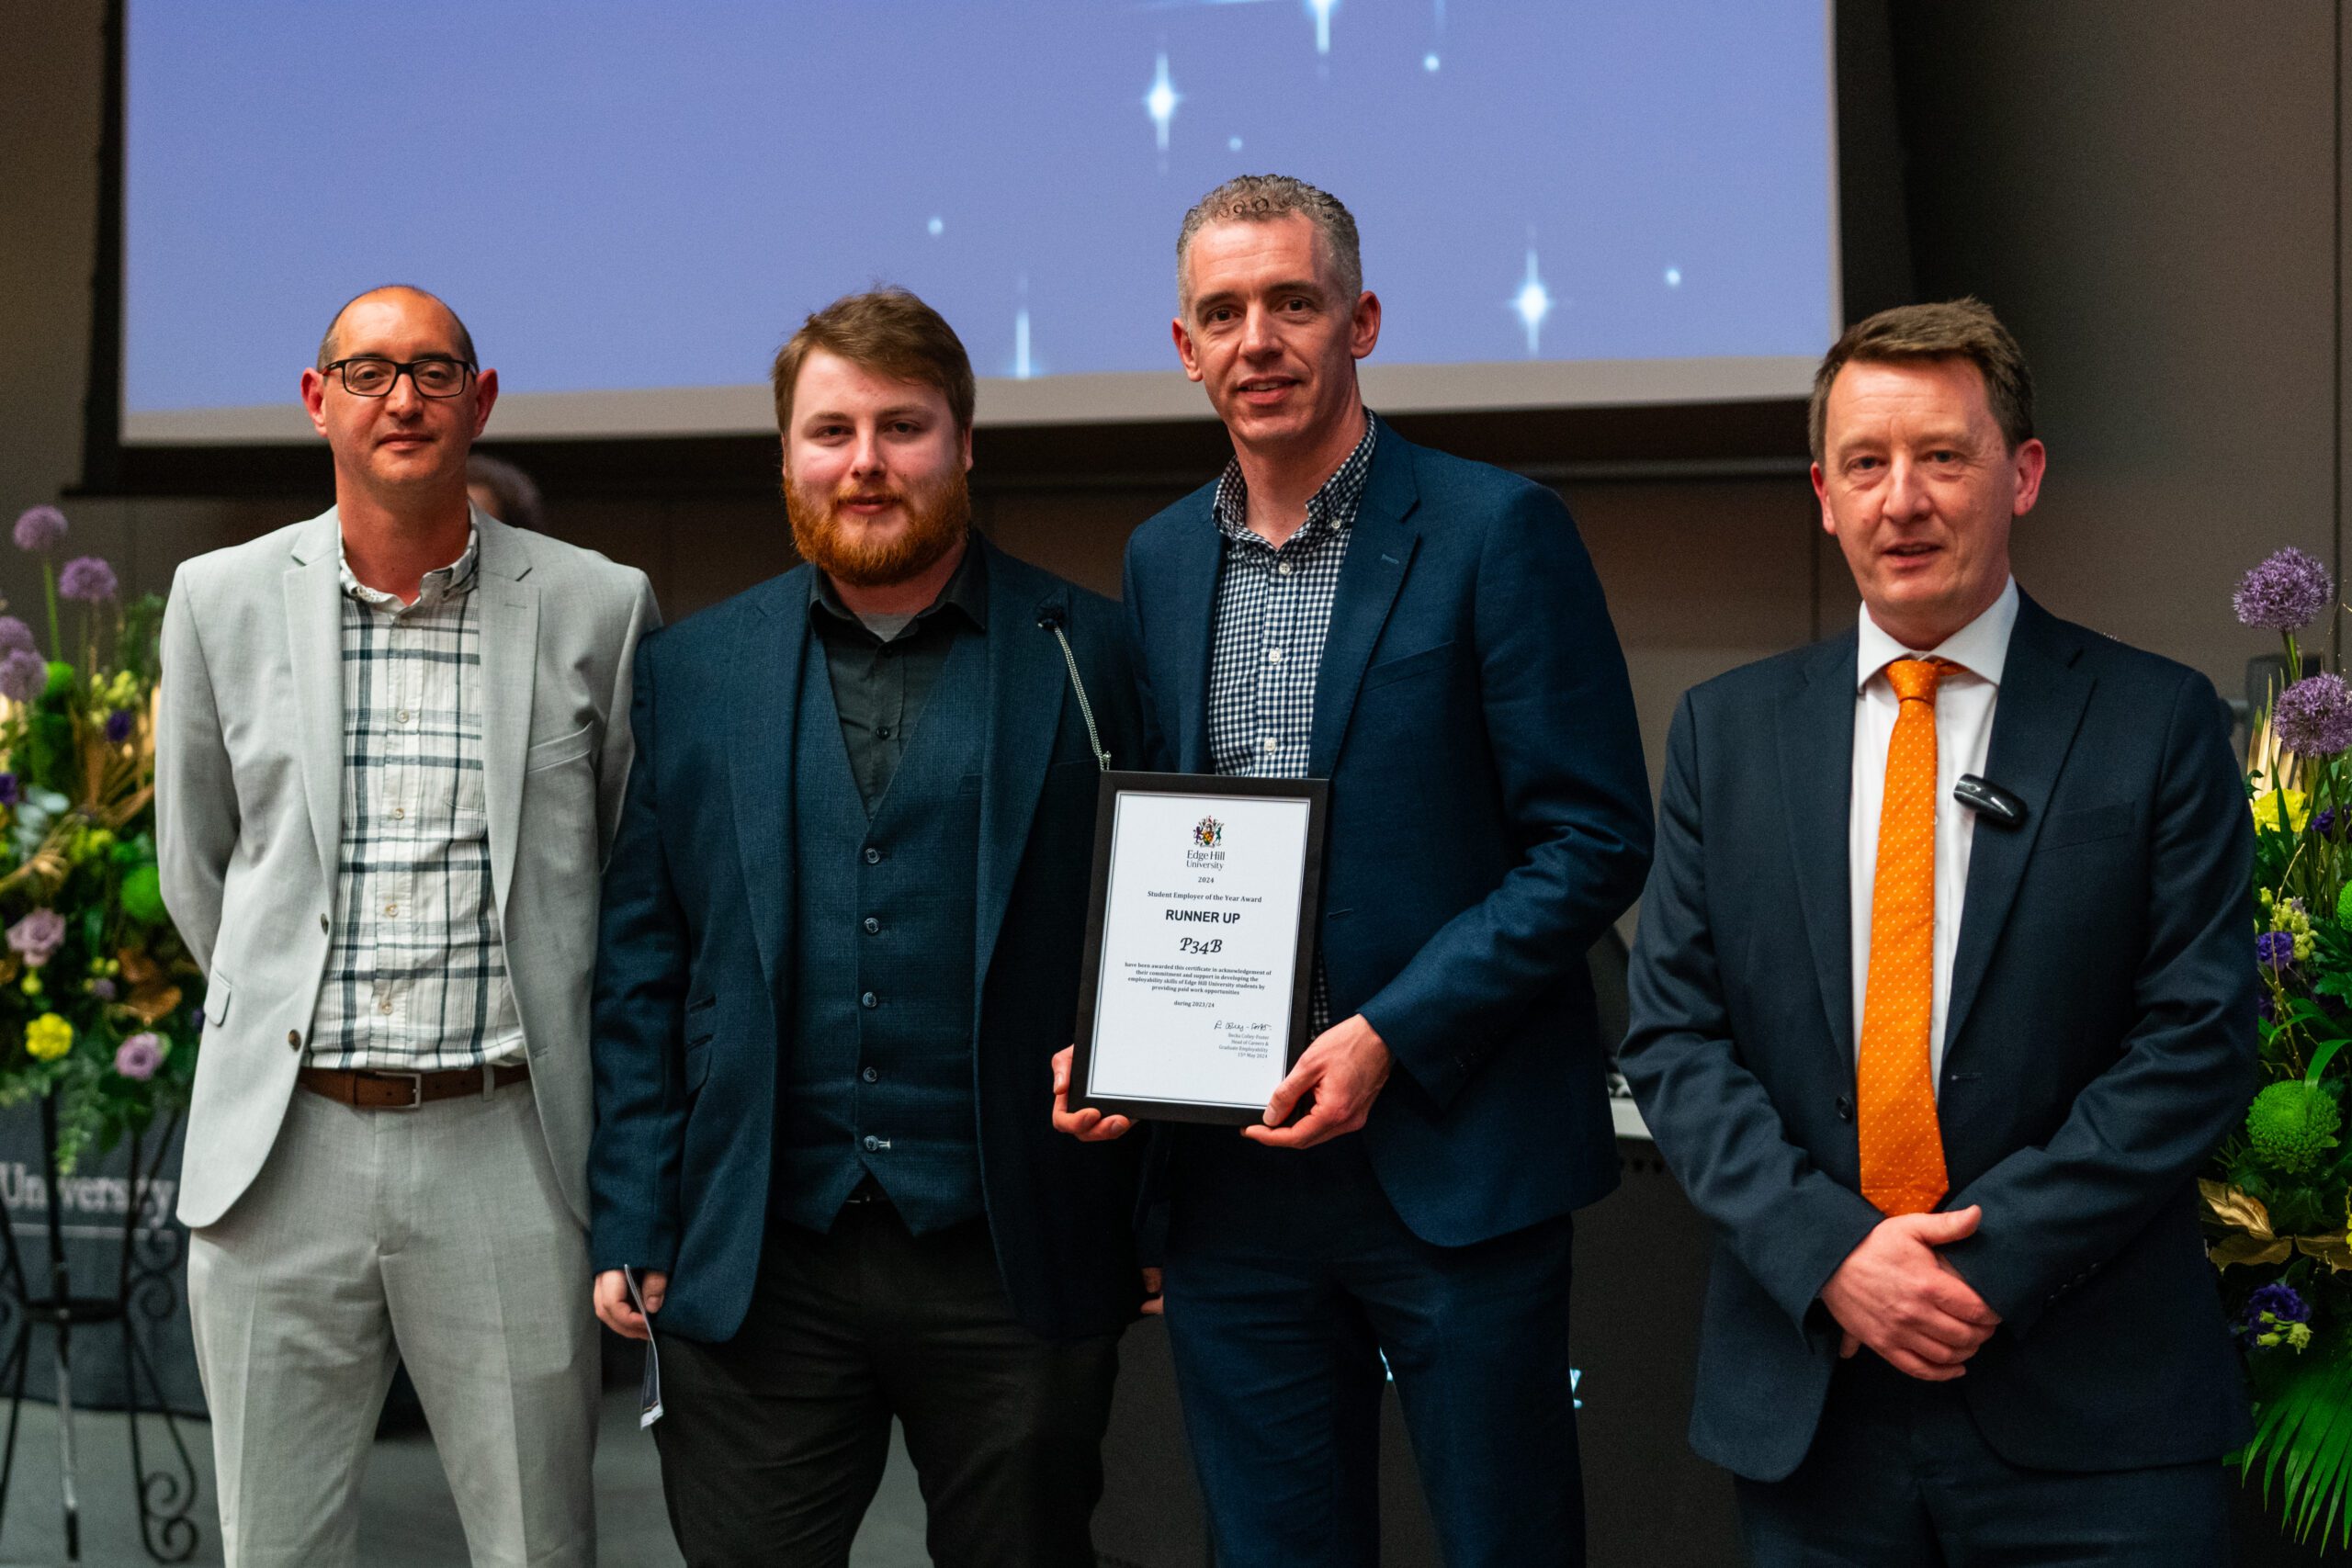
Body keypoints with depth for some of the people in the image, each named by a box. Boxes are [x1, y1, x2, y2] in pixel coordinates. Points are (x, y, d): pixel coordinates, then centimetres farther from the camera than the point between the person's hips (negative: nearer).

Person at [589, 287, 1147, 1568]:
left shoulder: (1089, 656, 1)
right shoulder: (689, 673, 8)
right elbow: (639, 970, 7)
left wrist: (1165, 1224, -3)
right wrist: (632, 1226, 1)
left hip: (1013, 1268, -1)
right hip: (755, 1270, 1)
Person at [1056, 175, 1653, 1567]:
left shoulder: (1495, 530, -6)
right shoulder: (1162, 561, 11)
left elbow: (1595, 841, -10)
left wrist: (1393, 1037, -17)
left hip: (1454, 1149, -4)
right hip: (1231, 1168, 5)